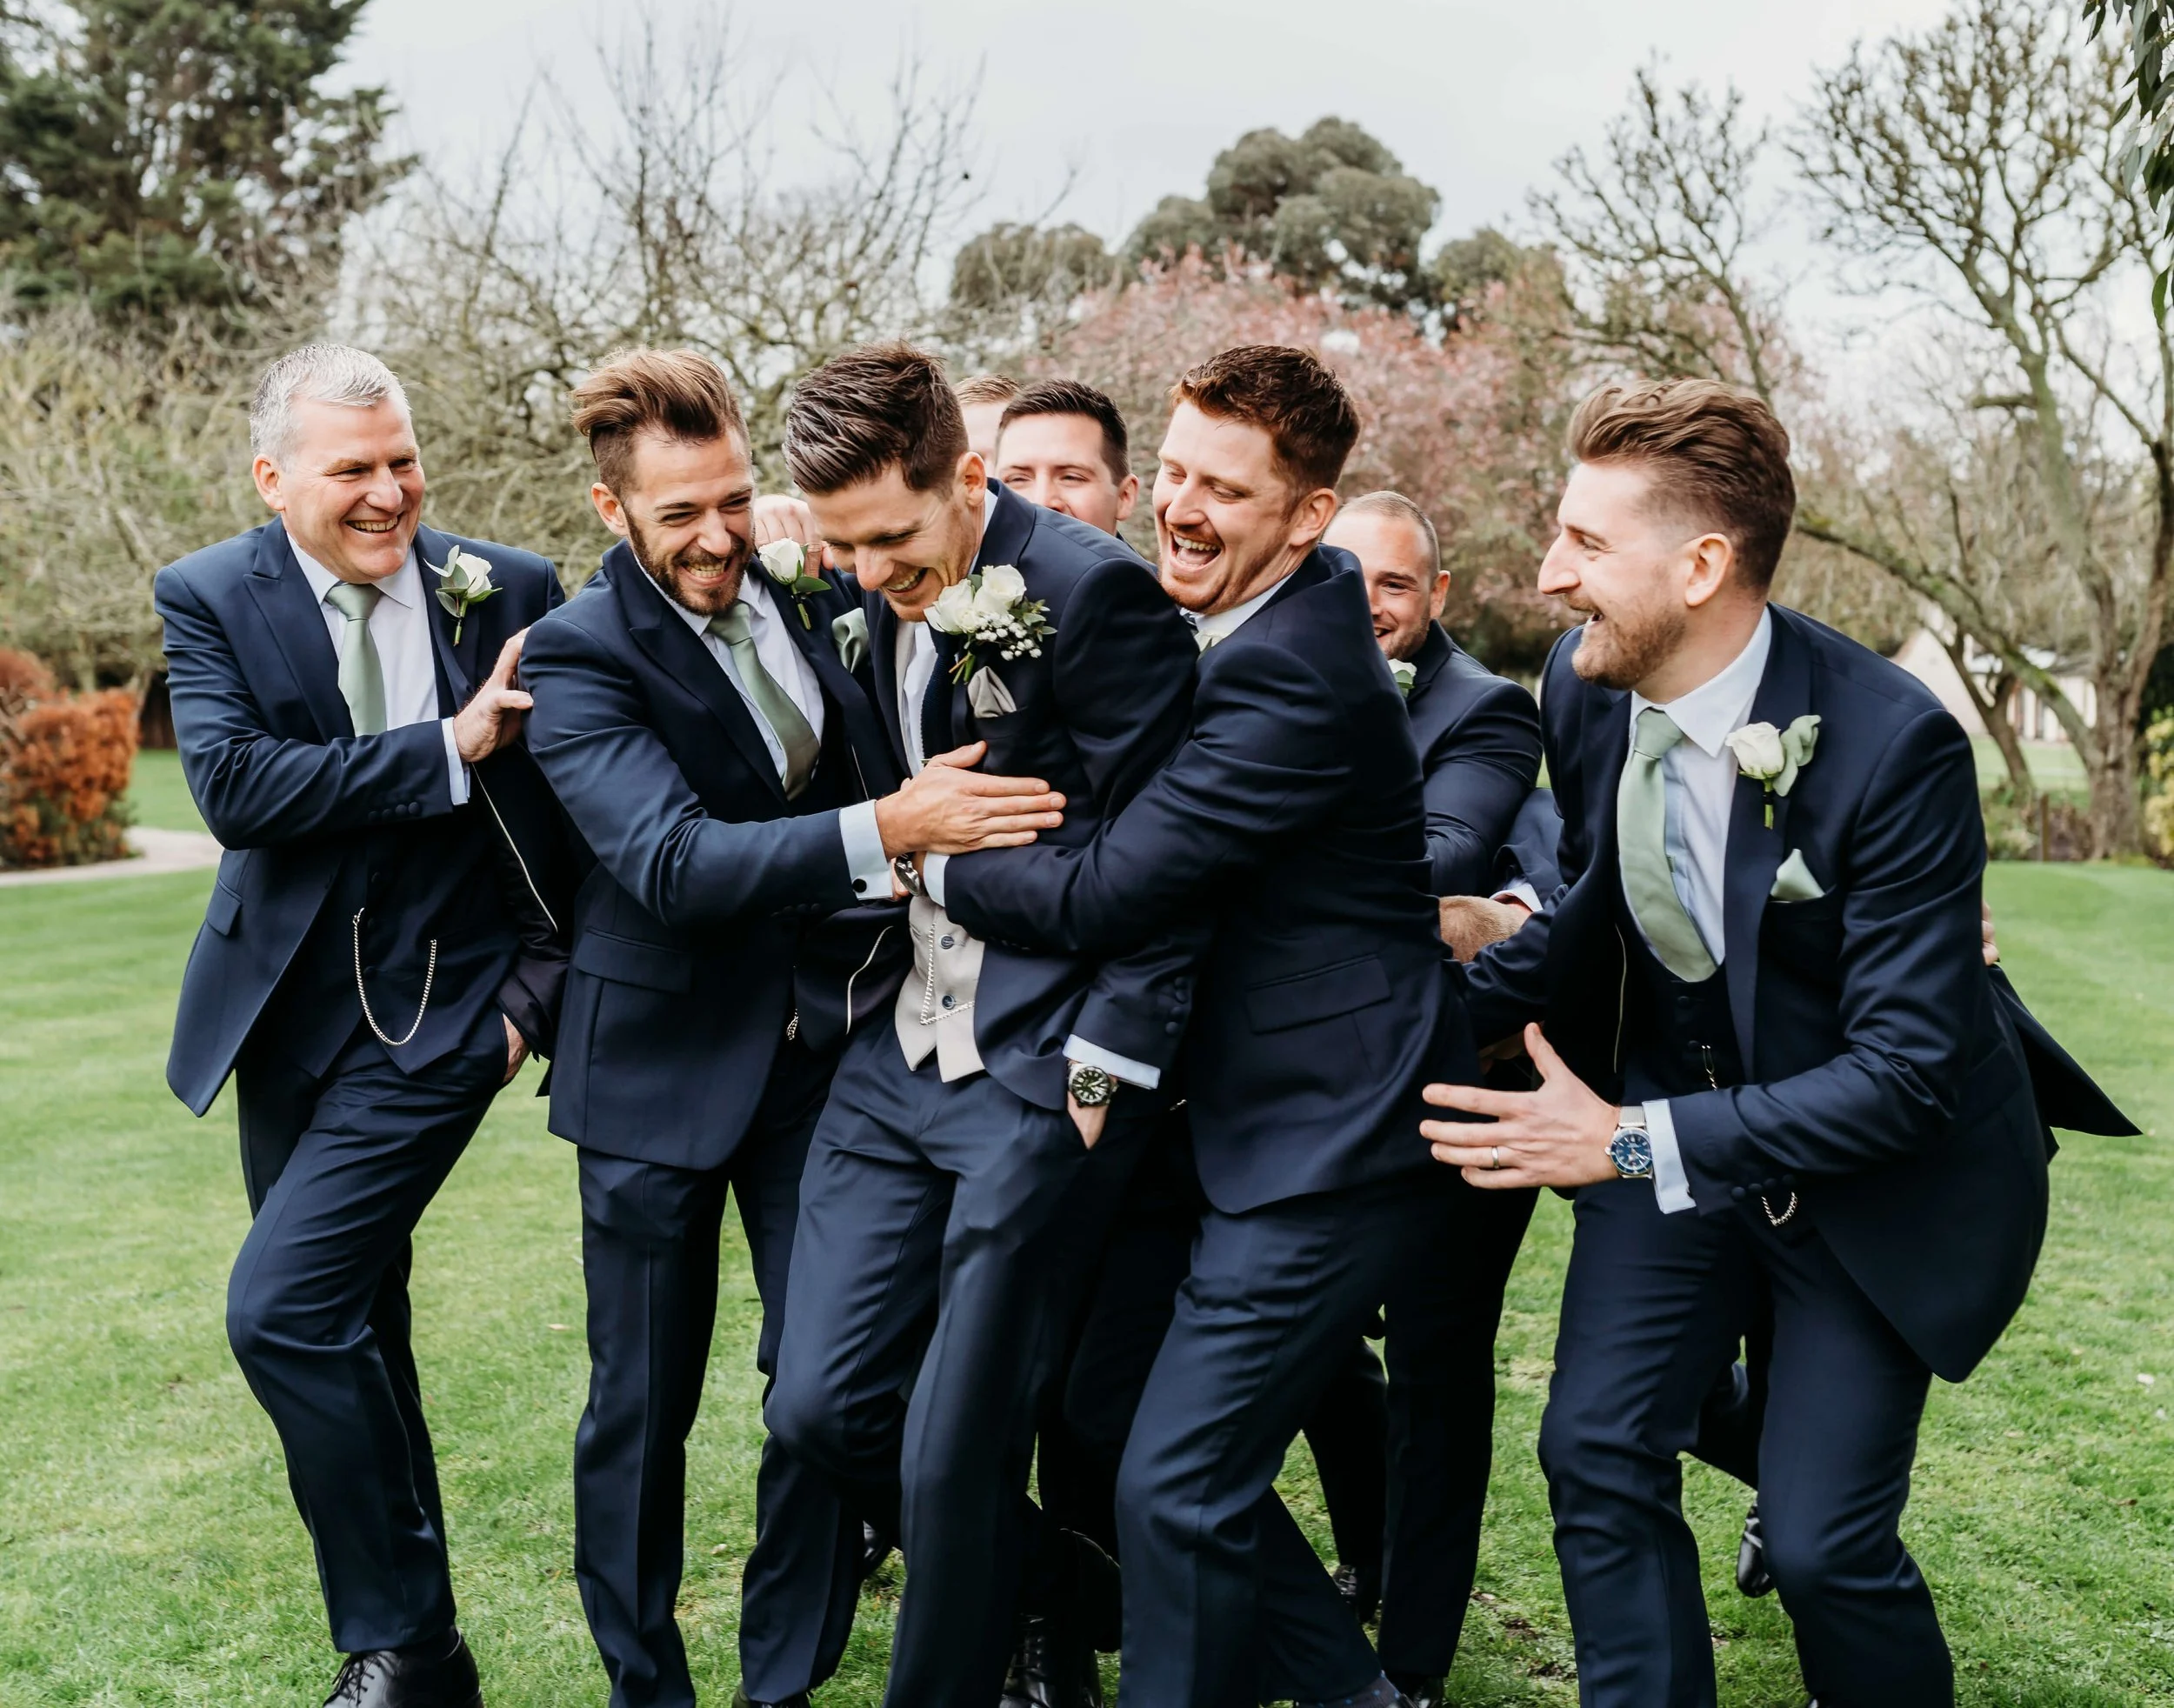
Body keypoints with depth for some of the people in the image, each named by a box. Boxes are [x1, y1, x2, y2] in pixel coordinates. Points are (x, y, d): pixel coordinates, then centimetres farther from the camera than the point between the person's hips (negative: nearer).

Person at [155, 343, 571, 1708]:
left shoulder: (513, 592, -4)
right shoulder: (208, 599, -2)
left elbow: (577, 800, 3)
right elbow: (231, 785, -17)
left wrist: (540, 981, -3)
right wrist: (449, 749, -21)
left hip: (441, 1011, -4)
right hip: (289, 1015, 4)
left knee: (280, 1305, -16)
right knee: (347, 1332, 14)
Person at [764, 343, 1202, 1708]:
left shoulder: (1093, 591, -14)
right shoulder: (880, 603, 8)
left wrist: (1102, 1072, -15)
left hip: (1044, 1067, -7)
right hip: (903, 1050, 8)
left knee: (953, 1447, -1)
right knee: (820, 1403, 9)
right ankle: (1050, 1594, 32)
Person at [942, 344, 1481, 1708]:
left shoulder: (1296, 672, -22)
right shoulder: (1269, 625, 9)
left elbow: (1107, 894, -23)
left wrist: (929, 856, -8)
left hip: (1324, 1138, -10)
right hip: (1275, 1119, 10)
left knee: (1176, 1486, -5)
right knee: (1192, 1442, 15)